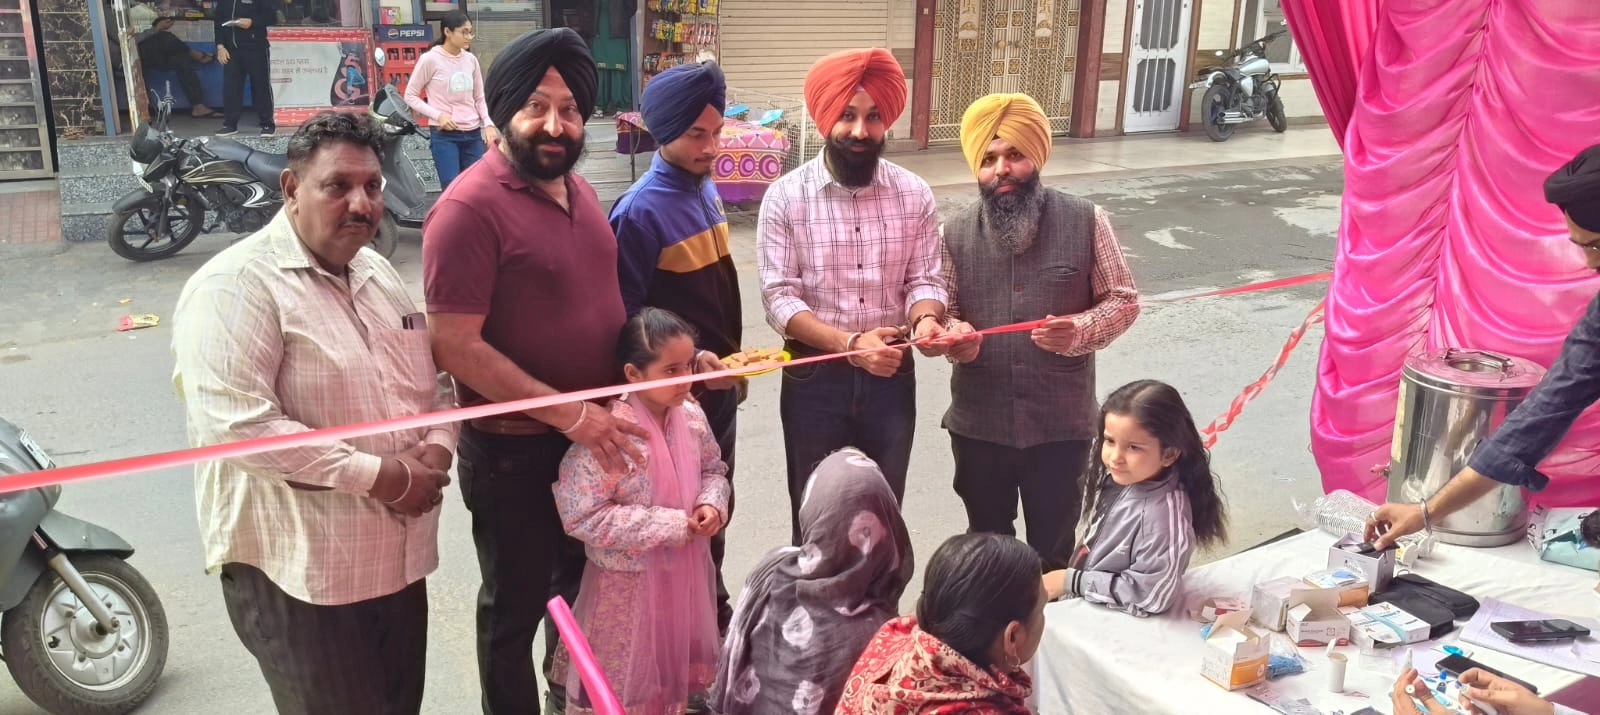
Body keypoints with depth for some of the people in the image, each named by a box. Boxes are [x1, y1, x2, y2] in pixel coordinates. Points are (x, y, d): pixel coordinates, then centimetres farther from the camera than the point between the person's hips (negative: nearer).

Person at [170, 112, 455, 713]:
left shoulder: (379, 273, 11)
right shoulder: (237, 285, -15)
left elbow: (433, 378, 17)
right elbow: (233, 425, -26)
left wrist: (437, 446, -6)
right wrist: (377, 476, -24)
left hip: (399, 552, 8)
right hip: (300, 569, -8)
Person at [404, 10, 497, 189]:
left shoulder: (471, 59, 8)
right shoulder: (430, 59, -6)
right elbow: (410, 96, -2)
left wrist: (488, 124, 0)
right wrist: (437, 115, -14)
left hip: (473, 135, 5)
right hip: (444, 136, -5)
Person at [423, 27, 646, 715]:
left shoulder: (576, 187, 5)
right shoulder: (470, 206, -20)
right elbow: (454, 346, -24)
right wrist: (570, 413, -24)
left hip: (597, 435, 8)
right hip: (516, 452, -8)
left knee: (585, 587, 26)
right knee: (516, 608, 13)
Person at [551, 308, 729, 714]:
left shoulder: (692, 417, -6)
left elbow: (713, 468, 12)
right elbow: (580, 515, -28)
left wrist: (712, 504, -11)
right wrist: (668, 525, -24)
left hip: (686, 571, 6)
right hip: (630, 582, -6)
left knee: (679, 664, 26)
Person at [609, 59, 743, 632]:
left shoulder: (705, 188, 5)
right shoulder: (640, 211, -19)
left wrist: (734, 363, 16)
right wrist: (687, 360, -24)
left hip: (720, 385, 8)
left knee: (717, 505, 21)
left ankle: (715, 608, 39)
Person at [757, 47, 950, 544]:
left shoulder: (914, 195, -1)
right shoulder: (786, 197, -8)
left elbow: (925, 280, 1)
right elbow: (779, 297, -12)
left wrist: (925, 320, -23)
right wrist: (850, 344, -25)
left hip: (891, 376, 2)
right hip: (815, 378, -2)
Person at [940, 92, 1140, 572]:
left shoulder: (1085, 221, -7)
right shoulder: (957, 232, 0)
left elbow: (1123, 300, -1)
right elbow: (943, 308, 7)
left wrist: (1079, 330, -21)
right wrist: (953, 333, -16)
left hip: (1061, 425, -2)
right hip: (978, 424, 2)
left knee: (1053, 550, 14)